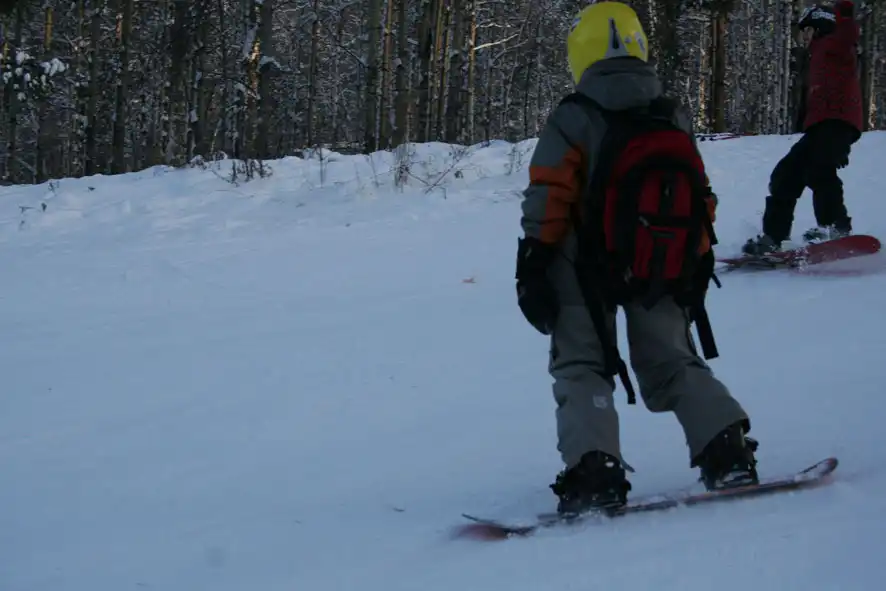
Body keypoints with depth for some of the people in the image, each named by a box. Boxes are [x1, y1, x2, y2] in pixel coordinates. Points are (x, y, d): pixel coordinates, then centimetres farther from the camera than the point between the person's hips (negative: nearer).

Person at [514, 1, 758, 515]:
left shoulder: (573, 119, -8)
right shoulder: (676, 120, 7)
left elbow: (547, 199, -12)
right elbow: (700, 201, 10)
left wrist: (532, 268, -8)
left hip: (585, 268, -4)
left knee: (582, 368, 3)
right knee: (672, 363, 13)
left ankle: (594, 470, -16)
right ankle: (726, 449, -5)